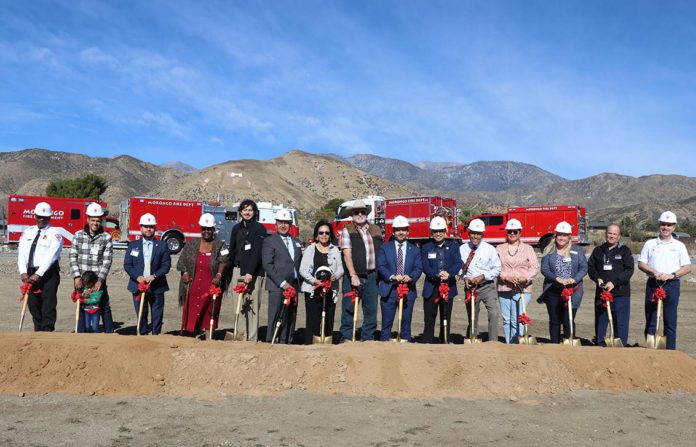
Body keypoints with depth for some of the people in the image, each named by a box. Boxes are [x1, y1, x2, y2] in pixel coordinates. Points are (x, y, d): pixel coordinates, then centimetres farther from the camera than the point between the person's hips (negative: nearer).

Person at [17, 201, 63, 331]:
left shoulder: (54, 234, -4)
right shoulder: (27, 232, 12)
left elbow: (50, 256, -14)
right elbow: (21, 253, 3)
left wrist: (38, 275, -22)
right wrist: (23, 272, -12)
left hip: (48, 273, -5)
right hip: (30, 273, 5)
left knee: (48, 305, -7)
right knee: (33, 304, 10)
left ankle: (47, 332, -5)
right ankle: (38, 331, 22)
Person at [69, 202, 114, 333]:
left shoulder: (107, 238, -2)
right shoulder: (78, 235, 2)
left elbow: (107, 261, -6)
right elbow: (73, 257, -1)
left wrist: (100, 280, -14)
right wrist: (77, 277, -10)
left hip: (99, 280, -1)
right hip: (81, 280, 1)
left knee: (104, 307, 4)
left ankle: (109, 333, 12)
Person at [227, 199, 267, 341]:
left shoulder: (259, 229, -3)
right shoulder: (236, 228, 15)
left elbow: (257, 252, -13)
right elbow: (232, 251, 19)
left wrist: (250, 273, -22)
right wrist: (228, 272, 15)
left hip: (254, 273, -6)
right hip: (241, 272, 6)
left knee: (252, 307, -8)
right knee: (243, 307, 7)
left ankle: (252, 340, -6)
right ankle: (246, 337, 14)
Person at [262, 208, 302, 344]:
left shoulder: (297, 242, 18)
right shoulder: (269, 241, 0)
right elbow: (268, 265, -8)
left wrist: (297, 284, 7)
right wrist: (283, 283, -14)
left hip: (293, 286, 6)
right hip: (277, 287, -5)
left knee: (290, 319, 7)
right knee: (275, 318, -7)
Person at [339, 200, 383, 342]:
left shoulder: (376, 230, 13)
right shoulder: (347, 231, 1)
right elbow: (347, 255, -9)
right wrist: (353, 275, -19)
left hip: (371, 276, 4)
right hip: (353, 276, -4)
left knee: (371, 308, 8)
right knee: (349, 309, 0)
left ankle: (368, 338, 18)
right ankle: (346, 338, 9)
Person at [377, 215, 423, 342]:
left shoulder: (415, 250, 11)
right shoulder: (385, 248, 7)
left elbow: (418, 268, 2)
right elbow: (381, 266, -3)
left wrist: (411, 277, -20)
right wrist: (392, 277, -20)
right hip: (389, 290, -1)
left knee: (406, 321, 6)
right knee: (387, 322, 2)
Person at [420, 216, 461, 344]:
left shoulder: (453, 246, 6)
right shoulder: (426, 247, 5)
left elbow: (458, 263, -7)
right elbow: (425, 266, -7)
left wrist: (449, 273, -27)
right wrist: (437, 275, -25)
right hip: (431, 288, -1)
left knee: (446, 319, 9)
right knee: (429, 319, 2)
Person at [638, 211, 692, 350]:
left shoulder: (679, 246, 6)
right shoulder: (650, 244, 8)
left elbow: (687, 267, 1)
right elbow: (641, 264, 4)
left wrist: (672, 275, -14)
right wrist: (655, 272, -13)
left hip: (671, 285, -1)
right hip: (653, 284, 1)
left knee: (670, 321, 1)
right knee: (650, 319, 4)